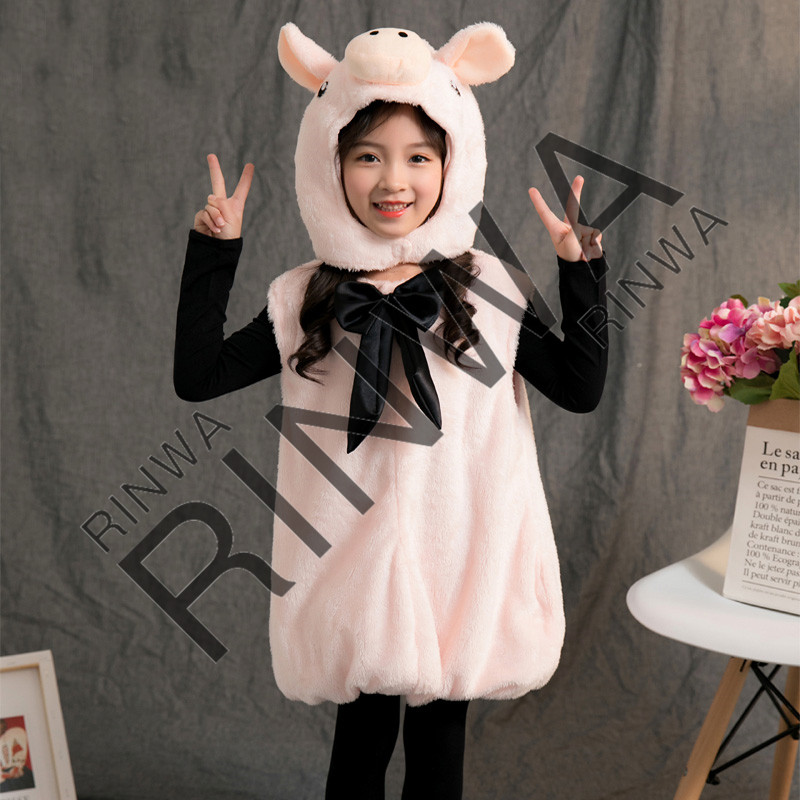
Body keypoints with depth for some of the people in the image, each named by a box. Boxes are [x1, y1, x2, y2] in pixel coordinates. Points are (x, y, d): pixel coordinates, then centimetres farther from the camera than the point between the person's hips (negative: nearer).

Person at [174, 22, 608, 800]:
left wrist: (581, 269, -6)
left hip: (460, 562, 0)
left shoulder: (484, 287, -2)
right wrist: (212, 251, -4)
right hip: (353, 563, 0)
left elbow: (580, 387, -1)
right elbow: (197, 377, -2)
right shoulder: (306, 300, -1)